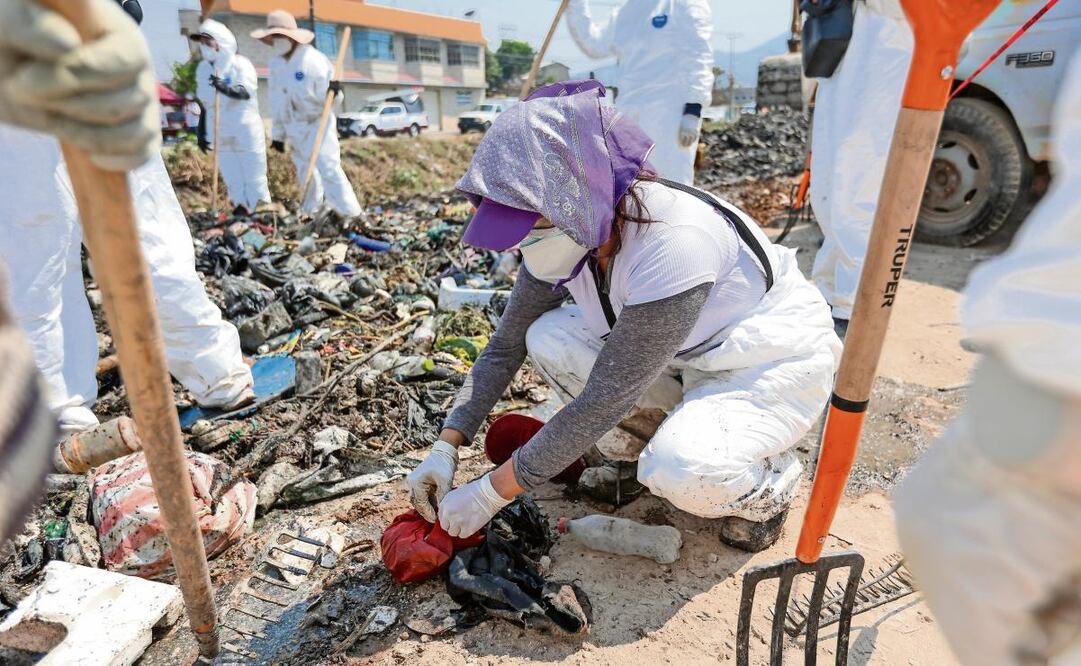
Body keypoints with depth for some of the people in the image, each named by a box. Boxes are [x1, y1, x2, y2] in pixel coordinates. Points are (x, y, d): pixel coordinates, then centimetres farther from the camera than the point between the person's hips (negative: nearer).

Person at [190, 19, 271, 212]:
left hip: (246, 133, -5)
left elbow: (246, 91, -26)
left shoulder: (240, 64, -8)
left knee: (255, 180, 0)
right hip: (221, 136, 5)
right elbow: (205, 104, 17)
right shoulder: (202, 69, 9)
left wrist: (225, 88, -45)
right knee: (233, 183, 9)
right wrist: (203, 133, 16)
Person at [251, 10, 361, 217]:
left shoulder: (313, 60, -14)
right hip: (294, 129, 7)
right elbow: (276, 101, 13)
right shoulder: (275, 63, 7)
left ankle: (351, 215, -18)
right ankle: (311, 214, 28)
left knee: (328, 169, -17)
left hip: (317, 124, -7)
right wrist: (277, 134, 15)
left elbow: (325, 97, -15)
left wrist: (333, 90, -39)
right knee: (306, 174, 15)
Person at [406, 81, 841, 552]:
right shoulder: (569, 232, -13)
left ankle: (768, 477, 0)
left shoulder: (673, 242, -36)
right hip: (688, 356, 7)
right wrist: (445, 450, -11)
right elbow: (504, 348, -4)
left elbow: (602, 400, -32)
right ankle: (641, 443, 6)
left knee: (679, 472, -34)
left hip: (778, 360, -6)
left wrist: (491, 493, -25)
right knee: (547, 339, -13)